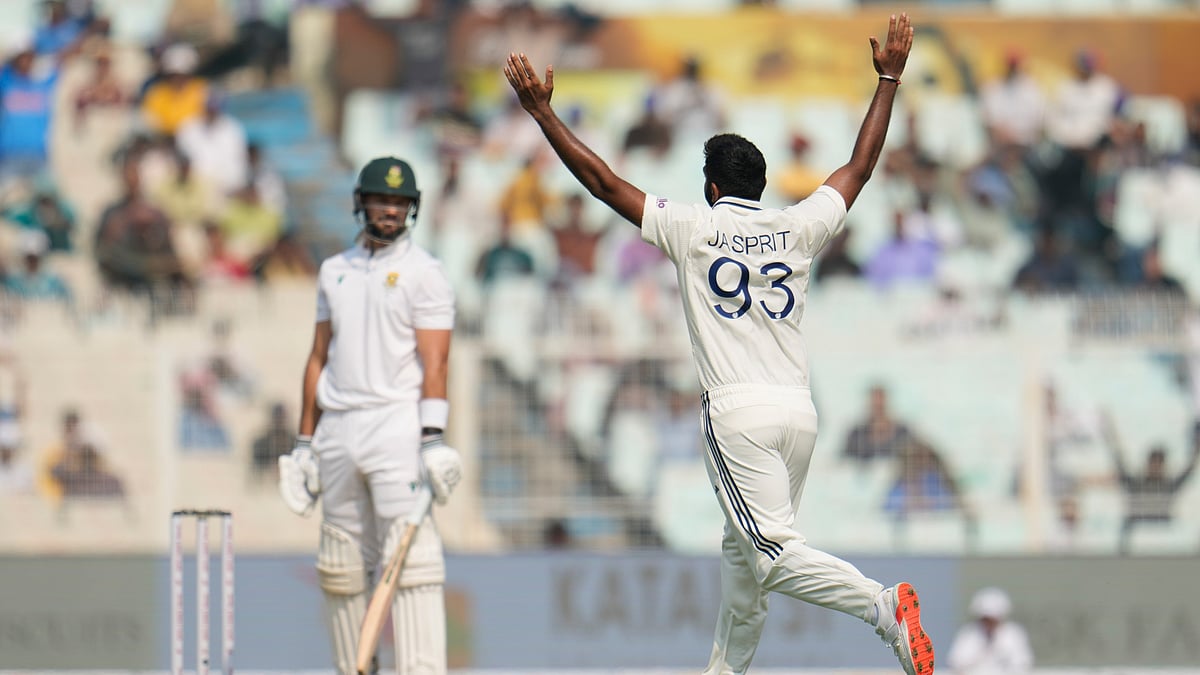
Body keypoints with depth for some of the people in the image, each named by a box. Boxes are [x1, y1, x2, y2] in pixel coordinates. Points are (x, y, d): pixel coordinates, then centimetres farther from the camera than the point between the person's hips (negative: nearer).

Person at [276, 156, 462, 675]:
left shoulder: (423, 273, 1)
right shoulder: (334, 272, 17)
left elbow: (434, 361, -7)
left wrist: (432, 438, -18)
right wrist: (305, 441, 15)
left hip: (397, 423, -6)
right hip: (337, 432, 6)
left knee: (410, 557, -15)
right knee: (340, 568, 6)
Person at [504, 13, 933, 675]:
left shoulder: (694, 228, 1)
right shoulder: (796, 228, 10)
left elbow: (604, 181, 1)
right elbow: (859, 166, 21)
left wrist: (542, 109, 6)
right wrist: (888, 79, 30)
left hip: (739, 414, -6)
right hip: (800, 413, 6)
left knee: (775, 552, -13)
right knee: (742, 553, 16)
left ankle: (884, 605, -34)